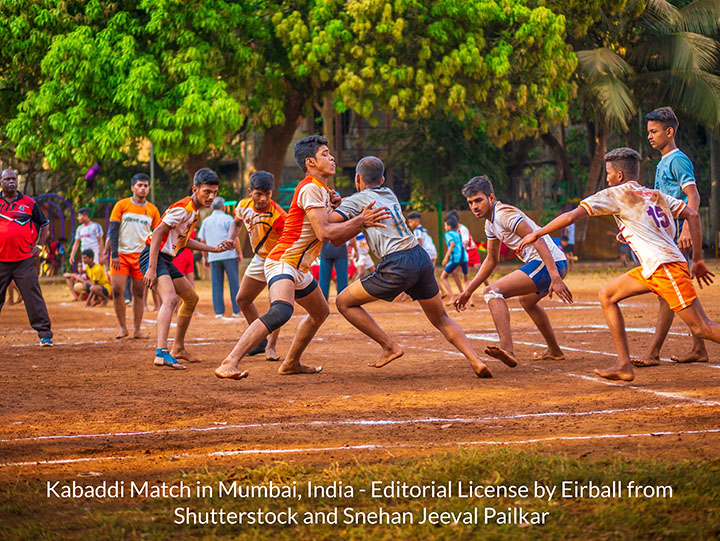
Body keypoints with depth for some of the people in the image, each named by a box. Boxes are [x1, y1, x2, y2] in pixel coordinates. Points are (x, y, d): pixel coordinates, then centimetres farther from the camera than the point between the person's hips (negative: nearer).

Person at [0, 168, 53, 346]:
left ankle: (44, 333, -2)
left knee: (33, 296, -4)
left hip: (24, 260, -1)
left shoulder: (29, 203, 7)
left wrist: (39, 245, 6)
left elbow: (44, 225, 17)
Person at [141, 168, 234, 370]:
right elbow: (157, 234, -22)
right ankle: (161, 352, -45)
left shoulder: (193, 210, 13)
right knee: (171, 298, -31)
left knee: (192, 298, 21)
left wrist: (215, 249, 21)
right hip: (153, 256, -11)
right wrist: (152, 269, -28)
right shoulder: (182, 208, -17)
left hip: (166, 260, 11)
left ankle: (178, 348, 31)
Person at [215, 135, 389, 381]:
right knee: (281, 311, -35)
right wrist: (360, 220, -19)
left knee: (320, 312, 29)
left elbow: (337, 238, 17)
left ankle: (291, 363, 42)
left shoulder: (321, 190, 17)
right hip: (283, 262, -11)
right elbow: (324, 233, -24)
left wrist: (363, 221, 3)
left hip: (300, 268, 11)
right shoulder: (310, 188, -14)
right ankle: (229, 364, -44)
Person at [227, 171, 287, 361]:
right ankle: (261, 340, 29)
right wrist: (230, 240, -5)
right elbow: (237, 222, 12)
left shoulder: (278, 216, -32)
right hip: (260, 259, 7)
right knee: (243, 300, 14)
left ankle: (271, 346, -13)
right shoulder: (244, 206, -11)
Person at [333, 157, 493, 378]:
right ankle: (476, 361, -2)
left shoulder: (357, 200, 4)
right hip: (421, 258, 7)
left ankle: (390, 346, 0)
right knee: (442, 320, 18)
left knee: (344, 302, 7)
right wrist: (339, 202, 31)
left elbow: (329, 222, -7)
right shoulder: (389, 194, 23)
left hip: (397, 266, -7)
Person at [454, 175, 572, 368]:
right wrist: (468, 291, 27)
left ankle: (507, 349, -38)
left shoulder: (505, 214, -14)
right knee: (527, 301, 37)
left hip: (550, 263, -11)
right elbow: (491, 260, 28)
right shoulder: (490, 223, 17)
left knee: (493, 291, -21)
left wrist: (555, 278, -33)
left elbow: (537, 240, -23)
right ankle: (554, 351, 51)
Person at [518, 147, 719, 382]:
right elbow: (692, 215, 11)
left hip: (665, 266, -8)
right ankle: (624, 365, 11)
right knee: (607, 295, 15)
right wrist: (697, 260, 13)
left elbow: (572, 216, -2)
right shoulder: (656, 195, 21)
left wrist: (536, 234, 7)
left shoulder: (615, 194, 3)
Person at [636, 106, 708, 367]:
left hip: (676, 233, -10)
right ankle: (698, 349, 15)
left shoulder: (678, 160, -9)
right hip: (666, 234, 10)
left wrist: (686, 228, -31)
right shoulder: (663, 163, 20)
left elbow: (693, 196, -19)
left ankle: (653, 353, -13)